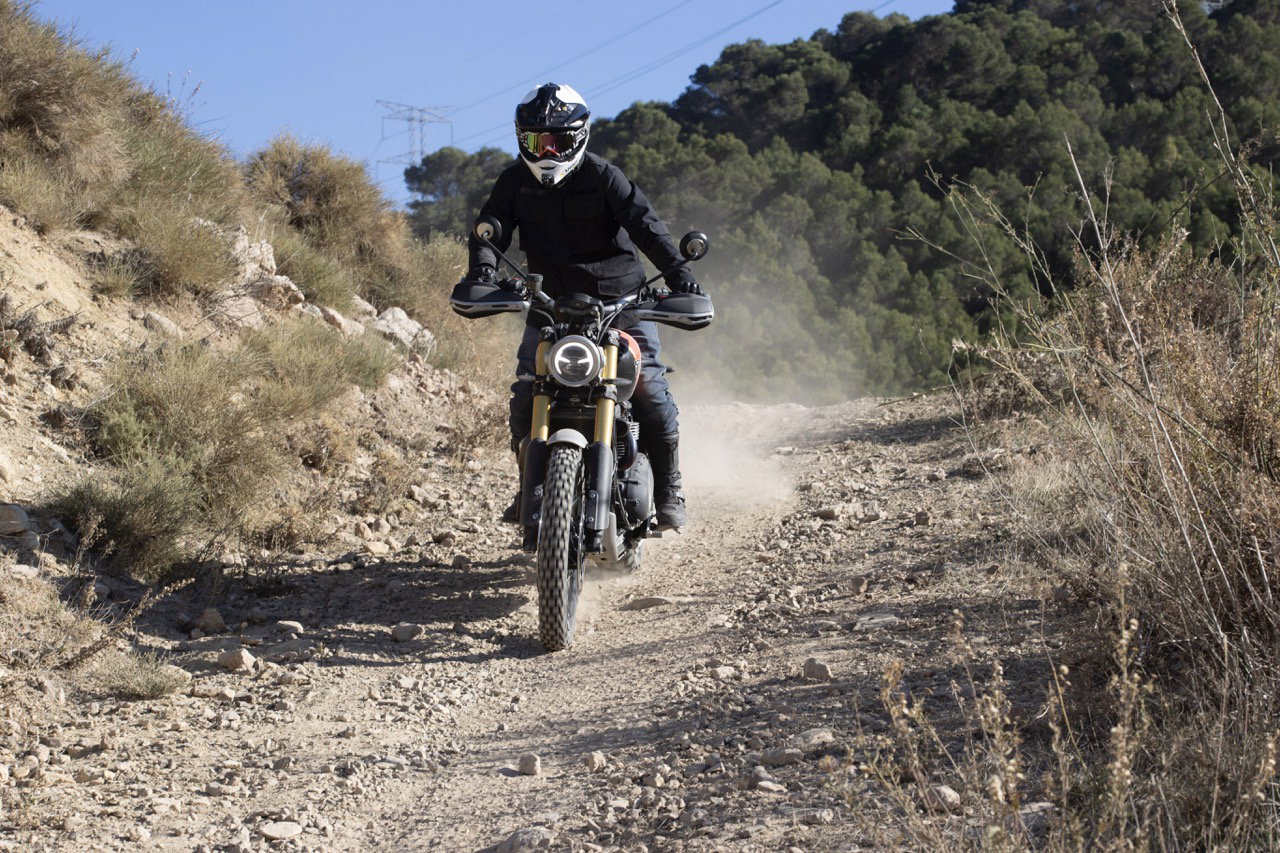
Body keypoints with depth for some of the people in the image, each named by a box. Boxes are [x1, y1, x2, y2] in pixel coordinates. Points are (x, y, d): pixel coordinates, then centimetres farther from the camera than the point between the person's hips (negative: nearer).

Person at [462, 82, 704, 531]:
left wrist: (676, 271, -34)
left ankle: (668, 490, 1)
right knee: (525, 391, -8)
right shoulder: (514, 182, 1)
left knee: (649, 385, -11)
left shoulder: (602, 176, -10)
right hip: (551, 300, 3)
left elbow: (644, 223, -19)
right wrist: (483, 264, -32)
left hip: (619, 296, -3)